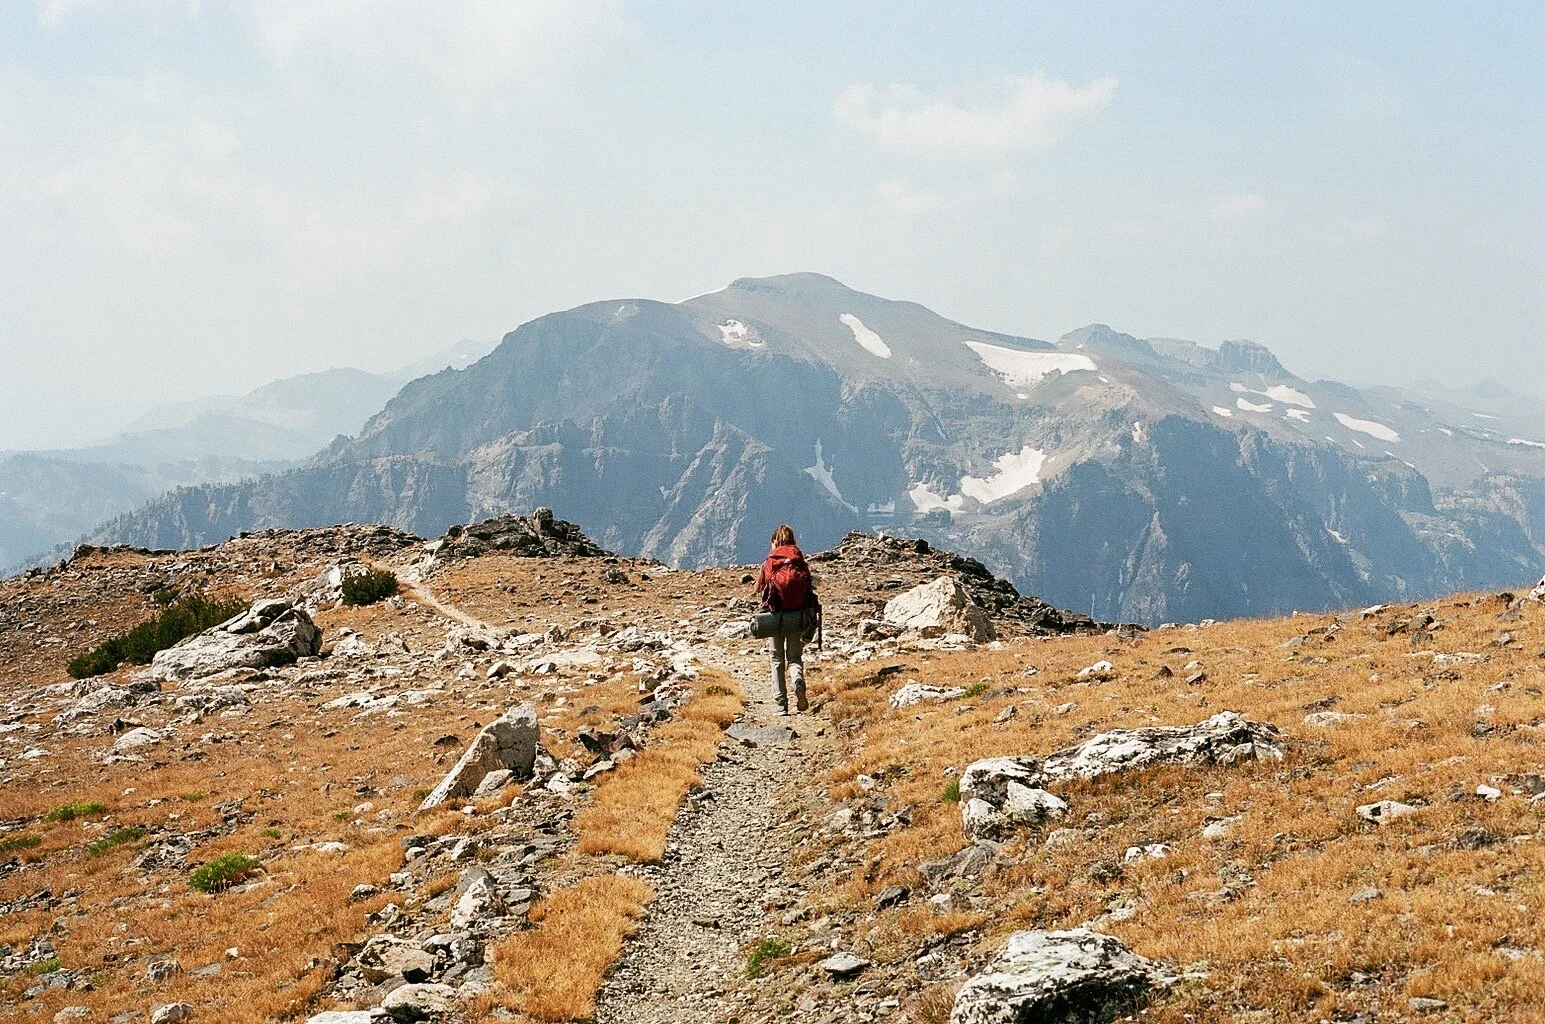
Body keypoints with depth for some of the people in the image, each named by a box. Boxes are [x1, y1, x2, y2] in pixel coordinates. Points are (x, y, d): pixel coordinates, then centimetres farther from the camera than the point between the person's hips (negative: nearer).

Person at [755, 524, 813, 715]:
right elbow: (810, 590, -1)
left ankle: (781, 704, 5)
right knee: (795, 656, 12)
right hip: (798, 617, 1)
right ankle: (799, 683, -20)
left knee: (777, 659, 10)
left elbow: (759, 590, 1)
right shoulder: (801, 562, 1)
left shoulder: (769, 563, -2)